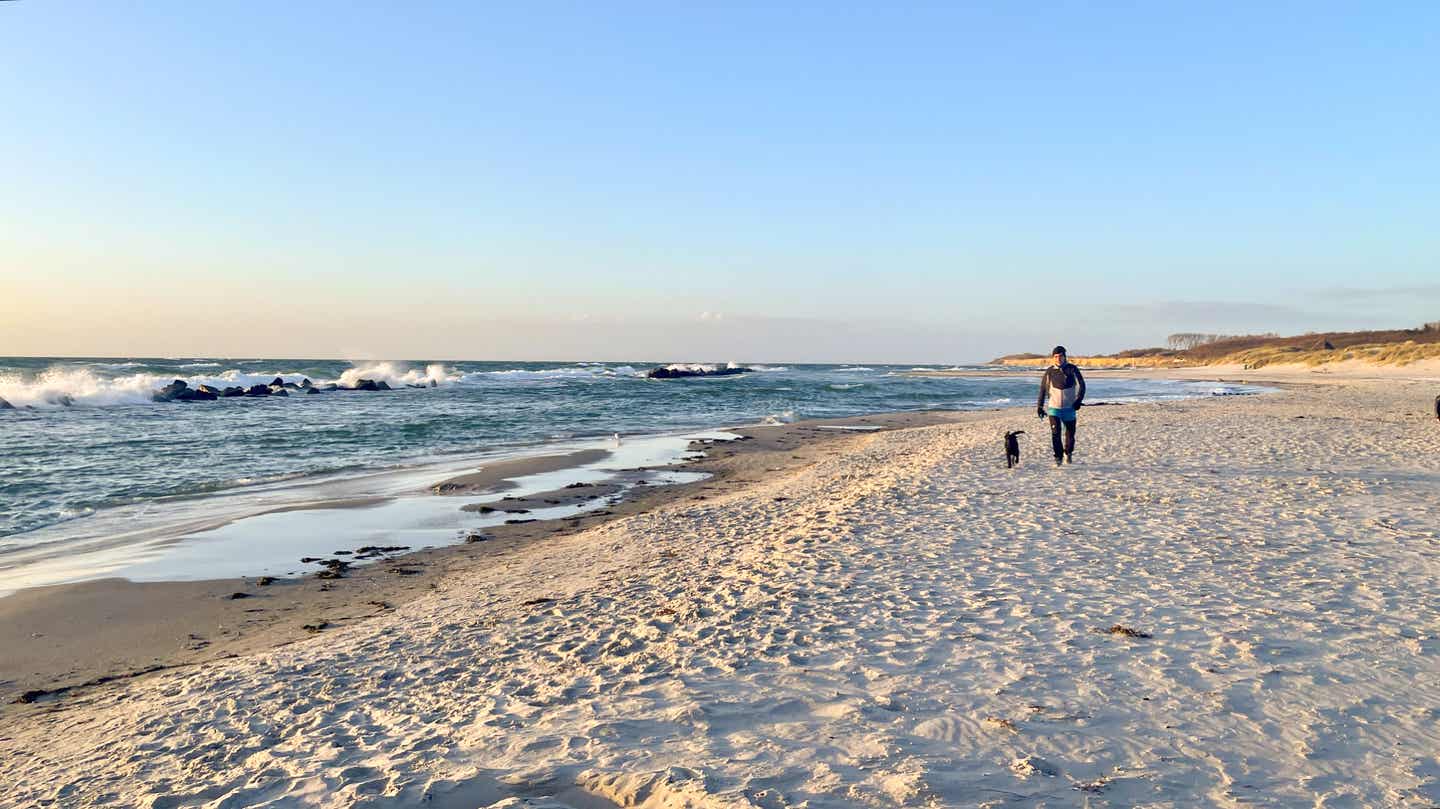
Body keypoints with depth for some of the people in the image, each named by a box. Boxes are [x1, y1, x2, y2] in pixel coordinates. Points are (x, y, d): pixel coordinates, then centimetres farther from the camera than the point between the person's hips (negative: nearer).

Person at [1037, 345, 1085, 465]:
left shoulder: (1072, 369, -4)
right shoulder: (1050, 371, -1)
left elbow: (1081, 385, -3)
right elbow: (1043, 389, 7)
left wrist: (1079, 400, -16)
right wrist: (1039, 406, 7)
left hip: (1069, 408, 0)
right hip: (1054, 407, 0)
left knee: (1070, 433, 11)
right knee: (1055, 433, -12)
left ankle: (1068, 453, 35)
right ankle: (1058, 458, -3)